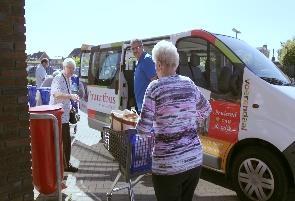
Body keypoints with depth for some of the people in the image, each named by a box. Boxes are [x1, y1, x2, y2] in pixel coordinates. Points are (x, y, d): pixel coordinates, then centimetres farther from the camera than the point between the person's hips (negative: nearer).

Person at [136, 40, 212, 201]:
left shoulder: (155, 87, -11)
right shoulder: (189, 84, 4)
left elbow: (143, 129, -14)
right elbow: (206, 110, 20)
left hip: (168, 165, -5)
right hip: (195, 159, 5)